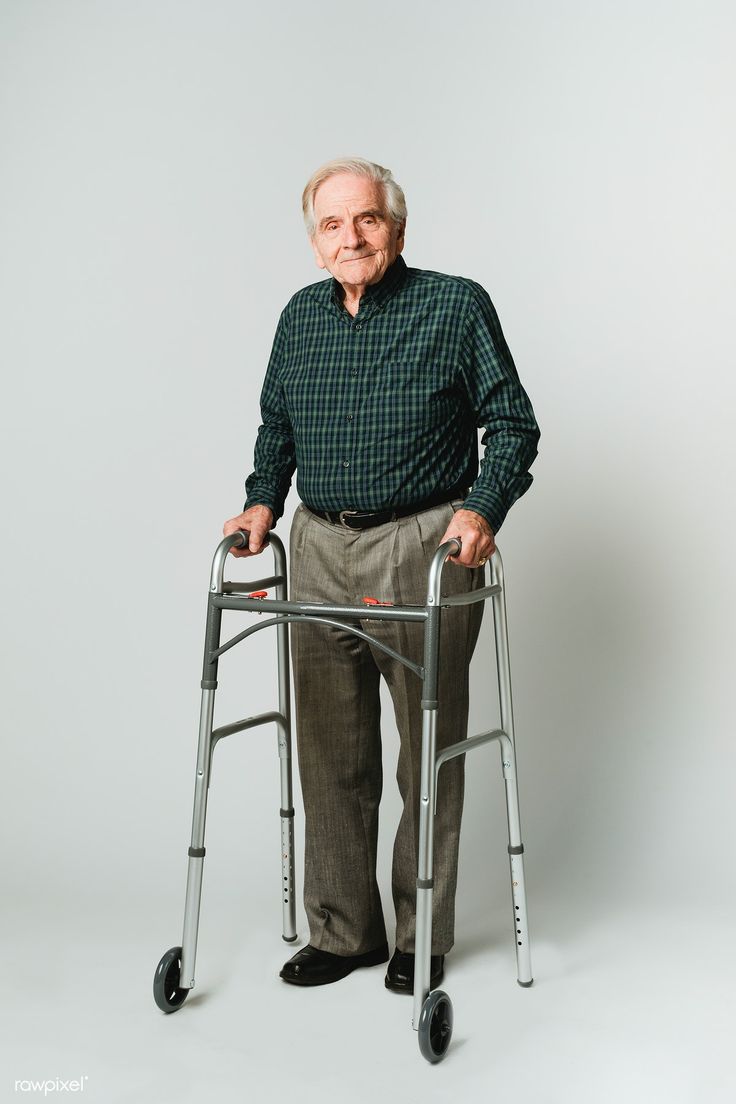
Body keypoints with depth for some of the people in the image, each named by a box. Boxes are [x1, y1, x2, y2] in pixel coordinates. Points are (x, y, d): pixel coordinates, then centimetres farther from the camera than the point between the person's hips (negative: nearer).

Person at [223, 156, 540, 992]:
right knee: (331, 755, 9)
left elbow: (513, 423, -1)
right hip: (320, 551, 5)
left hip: (425, 548, -4)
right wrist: (262, 501, 7)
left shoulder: (456, 306, -3)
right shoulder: (300, 317, 11)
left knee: (429, 752, 3)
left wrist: (483, 508, -15)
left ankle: (422, 936, 18)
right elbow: (276, 426, 22)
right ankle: (341, 931, 22)